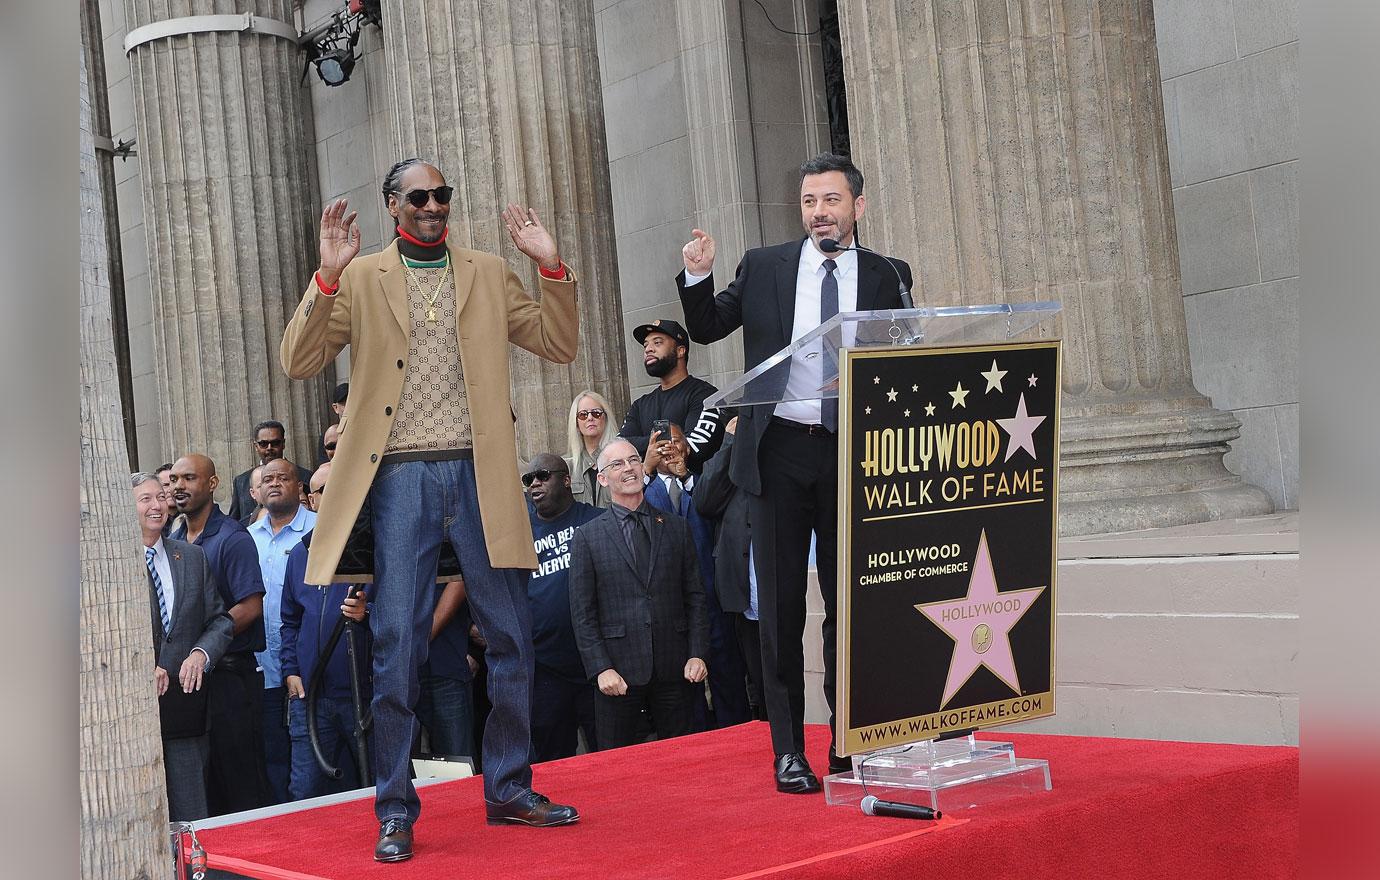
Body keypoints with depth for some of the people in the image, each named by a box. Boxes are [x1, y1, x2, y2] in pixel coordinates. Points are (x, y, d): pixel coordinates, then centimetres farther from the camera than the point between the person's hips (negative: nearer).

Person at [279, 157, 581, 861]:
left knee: (511, 637, 5)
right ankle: (395, 811, 7)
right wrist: (328, 275, -14)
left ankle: (508, 791, 19)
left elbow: (560, 346, 10)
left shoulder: (489, 274, 14)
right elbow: (299, 362, -2)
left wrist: (551, 265, -3)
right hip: (402, 477, -2)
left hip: (478, 474, 2)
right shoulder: (360, 279, 7)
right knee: (396, 645, -2)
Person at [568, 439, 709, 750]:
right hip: (618, 672, -2)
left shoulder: (677, 529, 11)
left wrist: (697, 654, -1)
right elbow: (582, 612, 0)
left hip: (674, 669, 2)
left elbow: (695, 597, 10)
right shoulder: (587, 536, 3)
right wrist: (601, 668, -9)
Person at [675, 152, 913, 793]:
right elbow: (706, 329, 11)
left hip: (852, 455, 1)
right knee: (781, 608, 3)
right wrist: (698, 276, -8)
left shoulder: (887, 277, 7)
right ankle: (789, 752, 10)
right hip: (779, 452, 0)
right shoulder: (763, 267, 7)